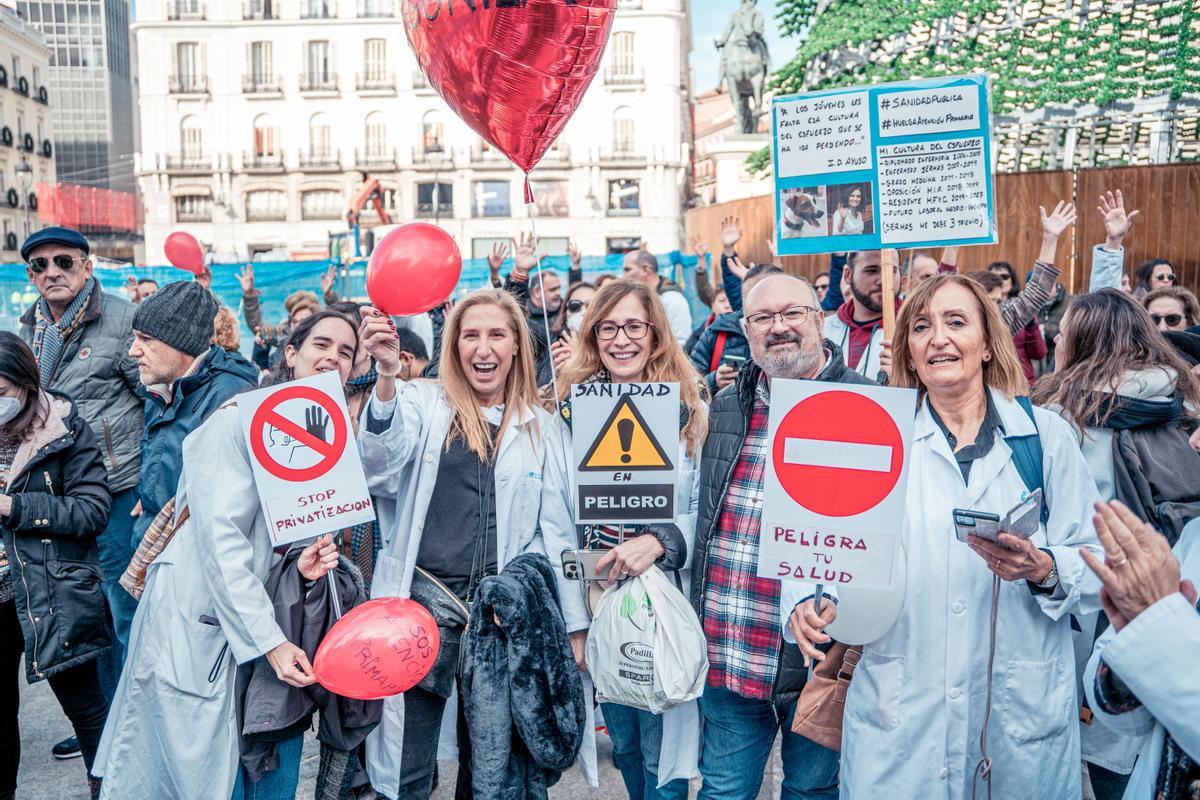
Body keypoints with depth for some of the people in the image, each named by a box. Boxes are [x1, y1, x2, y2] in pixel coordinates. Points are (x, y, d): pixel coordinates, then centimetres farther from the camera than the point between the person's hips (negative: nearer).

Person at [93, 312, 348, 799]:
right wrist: (269, 640, -24)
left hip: (263, 615, 6)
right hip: (199, 622, -6)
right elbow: (220, 535, -22)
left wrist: (302, 562, -11)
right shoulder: (239, 419, -15)